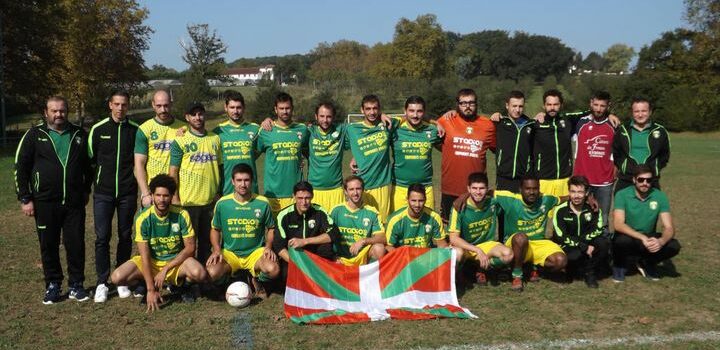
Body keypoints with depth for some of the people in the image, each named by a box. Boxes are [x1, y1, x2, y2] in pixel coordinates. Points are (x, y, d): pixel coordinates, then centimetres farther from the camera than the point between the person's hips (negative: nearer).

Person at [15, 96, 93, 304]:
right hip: (45, 203, -1)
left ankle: (76, 285, 15)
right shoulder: (34, 135, 1)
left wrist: (86, 190, 13)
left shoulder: (79, 135, 8)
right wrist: (25, 199, -3)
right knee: (48, 245, 7)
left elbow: (88, 164, 18)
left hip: (74, 202, 1)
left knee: (76, 244, 2)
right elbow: (21, 168, 1)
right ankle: (53, 285, 19)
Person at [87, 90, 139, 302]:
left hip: (128, 193, 1)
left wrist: (140, 187, 5)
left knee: (125, 237, 7)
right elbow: (90, 159, 9)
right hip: (103, 193, -1)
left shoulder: (136, 130, 3)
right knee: (102, 237, -4)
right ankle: (102, 283, 4)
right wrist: (90, 185, 8)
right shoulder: (98, 129, 2)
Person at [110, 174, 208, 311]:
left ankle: (180, 285, 3)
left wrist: (165, 269, -20)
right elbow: (145, 255, -18)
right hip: (151, 261, 1)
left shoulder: (181, 215, -14)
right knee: (117, 277, -24)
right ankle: (144, 284, 8)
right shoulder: (143, 218, -16)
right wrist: (151, 290, -23)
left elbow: (190, 247, -12)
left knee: (200, 274, -32)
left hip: (177, 260, -1)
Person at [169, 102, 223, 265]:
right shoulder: (180, 141, -4)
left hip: (210, 201, 4)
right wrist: (175, 199, -10)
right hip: (187, 201, -4)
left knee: (206, 241, 13)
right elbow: (173, 172, -5)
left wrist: (219, 192, 11)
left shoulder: (215, 139, 10)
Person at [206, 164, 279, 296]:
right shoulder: (222, 203, -2)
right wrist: (217, 250, -6)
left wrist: (268, 247, -7)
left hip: (255, 251, 0)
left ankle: (256, 278, 7)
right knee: (212, 273, -30)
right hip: (229, 252, 1)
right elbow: (215, 229, 10)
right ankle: (233, 277, 7)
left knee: (273, 270, -31)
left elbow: (271, 228, 10)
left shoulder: (262, 203, -3)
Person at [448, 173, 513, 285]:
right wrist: (478, 251, -32)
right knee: (458, 253, -38)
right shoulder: (460, 206, -21)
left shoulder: (492, 202, -12)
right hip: (463, 246, -3)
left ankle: (482, 269, 1)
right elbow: (453, 238, -24)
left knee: (508, 254, -25)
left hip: (486, 244, 4)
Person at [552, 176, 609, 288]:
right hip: (567, 247, -3)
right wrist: (584, 247, -26)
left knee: (604, 242, -27)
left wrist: (582, 240, -31)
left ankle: (590, 273, -7)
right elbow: (562, 237, -18)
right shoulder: (560, 210, -12)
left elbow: (598, 230, -14)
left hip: (587, 245, 3)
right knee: (575, 255, -36)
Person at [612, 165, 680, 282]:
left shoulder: (660, 196, -9)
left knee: (674, 246, -23)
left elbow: (669, 227, -13)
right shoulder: (622, 195, -17)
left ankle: (646, 263, 5)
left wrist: (661, 241, -36)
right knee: (621, 240, -37)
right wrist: (642, 238, -40)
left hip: (649, 238, 3)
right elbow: (618, 224, -28)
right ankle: (621, 264, -2)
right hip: (628, 237, -3)